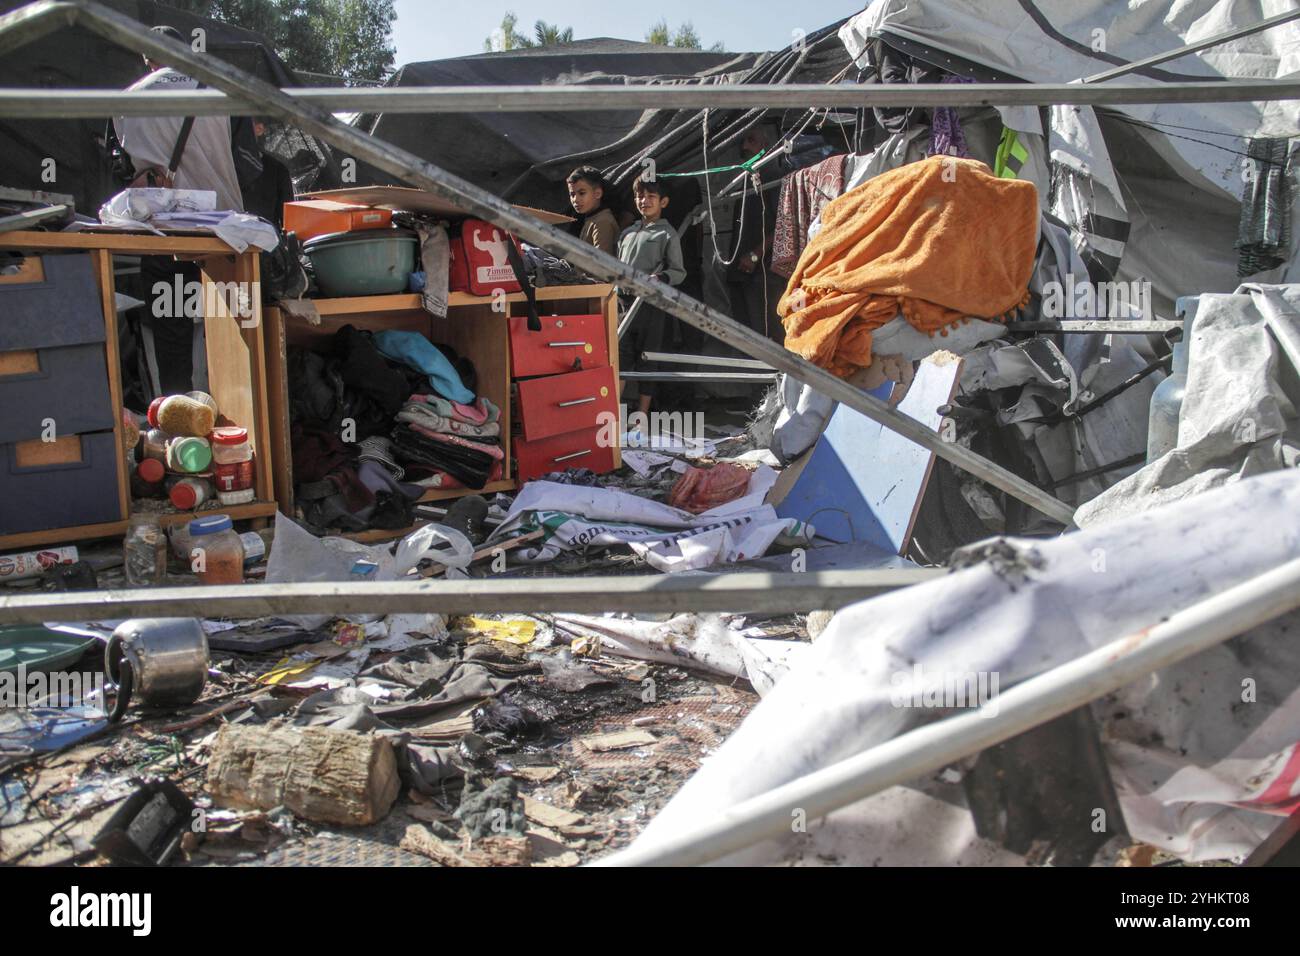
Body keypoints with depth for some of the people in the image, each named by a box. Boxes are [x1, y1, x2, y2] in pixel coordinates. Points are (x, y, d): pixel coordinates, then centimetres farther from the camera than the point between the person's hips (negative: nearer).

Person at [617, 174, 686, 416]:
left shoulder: (667, 233, 1)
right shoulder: (627, 232, 19)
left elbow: (678, 272, -2)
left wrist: (660, 278, -20)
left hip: (650, 304, -5)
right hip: (623, 302, 5)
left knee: (645, 358, 0)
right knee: (621, 357, 4)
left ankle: (642, 413, 6)